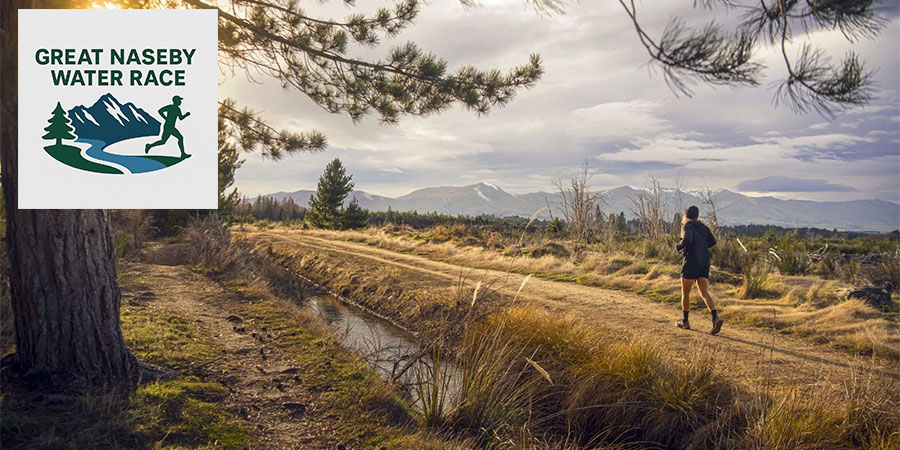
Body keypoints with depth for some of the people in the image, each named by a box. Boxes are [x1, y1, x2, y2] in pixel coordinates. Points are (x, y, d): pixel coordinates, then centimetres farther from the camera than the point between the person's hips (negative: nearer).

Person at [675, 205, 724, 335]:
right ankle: (716, 318, -20)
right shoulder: (703, 227, 12)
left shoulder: (687, 226, -7)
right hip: (704, 263, 5)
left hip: (691, 263, -5)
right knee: (704, 293, 0)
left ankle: (685, 321, 17)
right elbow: (712, 241, 12)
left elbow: (687, 239, -25)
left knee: (685, 293, 9)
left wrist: (679, 247, -6)